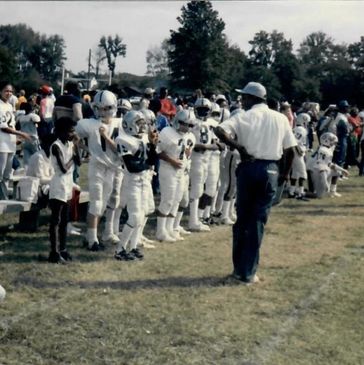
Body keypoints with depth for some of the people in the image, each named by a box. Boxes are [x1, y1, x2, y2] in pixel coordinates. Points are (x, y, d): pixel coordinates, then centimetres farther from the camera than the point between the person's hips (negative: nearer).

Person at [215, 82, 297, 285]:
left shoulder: (244, 117, -2)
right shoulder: (280, 118, 5)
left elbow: (219, 131, -17)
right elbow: (290, 150, 4)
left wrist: (238, 146, -10)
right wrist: (286, 173, 16)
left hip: (248, 168, -1)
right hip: (270, 170, 1)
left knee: (242, 219, 13)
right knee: (258, 221, 4)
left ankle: (239, 269, 19)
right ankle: (248, 273, 6)